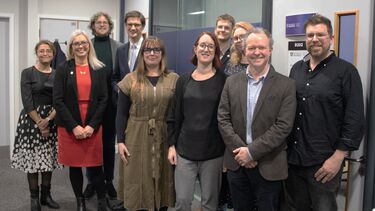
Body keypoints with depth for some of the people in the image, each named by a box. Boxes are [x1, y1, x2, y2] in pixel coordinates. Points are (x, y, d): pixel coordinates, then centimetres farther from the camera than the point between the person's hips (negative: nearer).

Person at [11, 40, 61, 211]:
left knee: (48, 159, 8)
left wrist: (48, 119, -14)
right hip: (31, 120, -3)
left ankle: (46, 195, 20)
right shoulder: (27, 73, -2)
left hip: (52, 121, 3)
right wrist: (39, 123, -13)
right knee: (32, 159, 2)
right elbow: (27, 102, -9)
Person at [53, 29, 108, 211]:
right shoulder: (63, 69, 1)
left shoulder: (99, 69, 5)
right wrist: (74, 126, -13)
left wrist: (92, 125, -9)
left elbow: (103, 99, 1)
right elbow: (58, 100, -5)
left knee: (95, 166, 0)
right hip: (69, 126, 0)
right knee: (74, 166, 9)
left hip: (93, 126, 0)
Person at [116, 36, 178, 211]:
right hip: (137, 140, 0)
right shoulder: (131, 79, 2)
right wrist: (120, 141, -4)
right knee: (139, 184, 6)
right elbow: (121, 113, 2)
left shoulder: (174, 80, 2)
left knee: (162, 183, 10)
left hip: (165, 139, 1)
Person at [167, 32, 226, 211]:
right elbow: (174, 115, 9)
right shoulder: (183, 80, 6)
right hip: (185, 150, 2)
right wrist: (171, 145, 4)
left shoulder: (223, 80, -3)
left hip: (213, 152, -2)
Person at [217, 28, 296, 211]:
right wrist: (240, 150, -11)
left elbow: (283, 126, -12)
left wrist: (252, 151, -16)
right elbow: (223, 119, 1)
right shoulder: (232, 82, 5)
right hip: (237, 163, 3)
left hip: (269, 167, -3)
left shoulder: (285, 85, -5)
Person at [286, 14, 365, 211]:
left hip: (324, 162, -5)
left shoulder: (346, 71, -7)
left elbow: (355, 120, -10)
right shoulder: (297, 68, 8)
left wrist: (337, 157, -14)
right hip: (291, 157, 5)